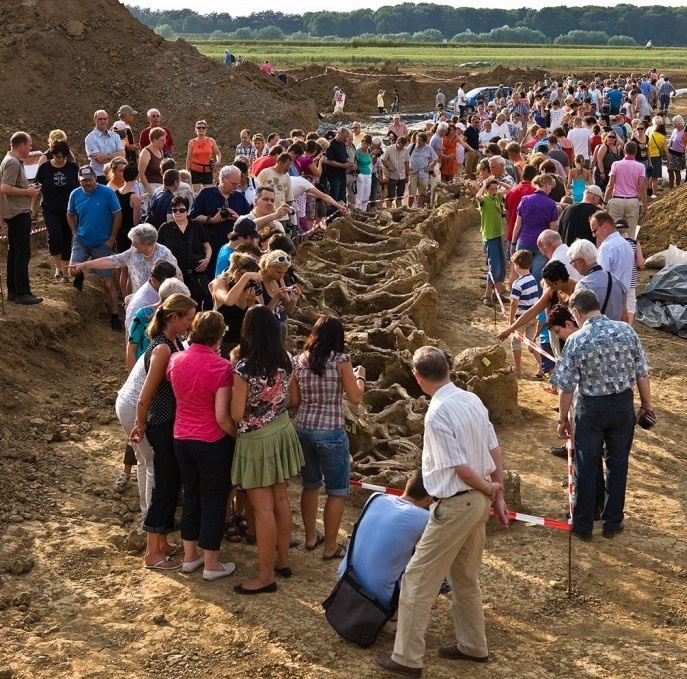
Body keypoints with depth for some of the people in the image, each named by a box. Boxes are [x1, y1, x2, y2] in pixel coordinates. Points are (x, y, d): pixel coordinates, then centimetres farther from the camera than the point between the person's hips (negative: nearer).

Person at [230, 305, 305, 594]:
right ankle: (282, 560, 30)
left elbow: (236, 415, -17)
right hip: (282, 432, 7)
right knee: (281, 499, 18)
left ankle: (266, 576, 7)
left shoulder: (244, 368, -22)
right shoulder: (286, 362, -3)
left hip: (256, 440, -6)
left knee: (263, 508, 0)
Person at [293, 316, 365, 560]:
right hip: (330, 432, -5)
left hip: (303, 429, 5)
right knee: (337, 491, 8)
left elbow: (295, 399, 6)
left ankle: (310, 537, 32)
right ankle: (330, 547, 12)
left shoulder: (299, 361, 1)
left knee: (310, 485, 22)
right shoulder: (340, 361, -11)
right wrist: (360, 375, 11)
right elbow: (356, 398, -6)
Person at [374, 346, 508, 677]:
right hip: (479, 501, 9)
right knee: (465, 577, 23)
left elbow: (460, 467, -20)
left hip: (455, 506, -9)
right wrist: (498, 495, 11)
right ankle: (473, 645, 35)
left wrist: (490, 489, -5)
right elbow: (495, 451, 7)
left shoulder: (437, 414, -22)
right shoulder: (472, 400, 3)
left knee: (418, 578, 2)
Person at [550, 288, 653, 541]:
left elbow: (567, 387, -9)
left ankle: (583, 525, 22)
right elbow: (642, 373, -3)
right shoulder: (626, 330, -8)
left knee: (586, 467, 11)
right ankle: (612, 522, 25)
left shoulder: (576, 341, -15)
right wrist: (647, 405, 11)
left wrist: (564, 418, 4)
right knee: (617, 464, 16)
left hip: (590, 408, -2)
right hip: (623, 406, 2)